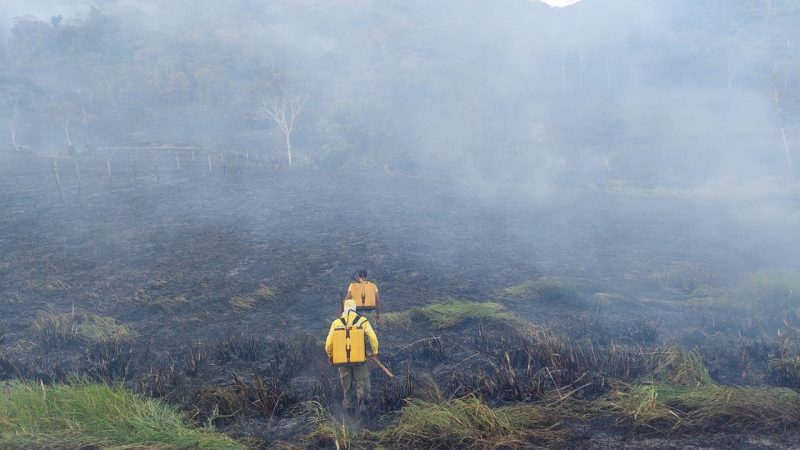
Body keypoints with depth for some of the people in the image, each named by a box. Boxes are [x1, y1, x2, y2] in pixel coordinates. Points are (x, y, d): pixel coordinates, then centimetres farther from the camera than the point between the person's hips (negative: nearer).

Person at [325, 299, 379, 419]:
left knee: (347, 386, 16)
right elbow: (373, 338, -9)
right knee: (362, 383, 6)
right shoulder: (363, 321, -3)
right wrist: (375, 352, 8)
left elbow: (329, 343, 1)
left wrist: (330, 355, 20)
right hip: (359, 360, -2)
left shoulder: (336, 323, 0)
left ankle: (350, 408, 22)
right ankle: (363, 402, -17)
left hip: (342, 360, 2)